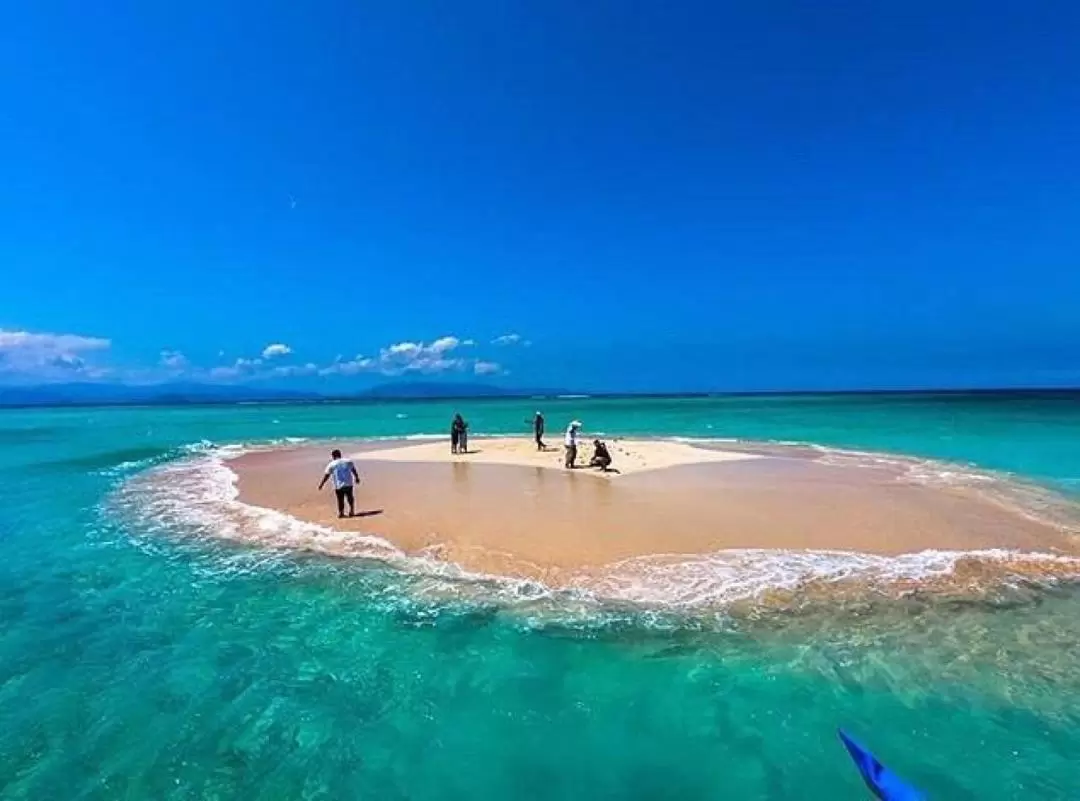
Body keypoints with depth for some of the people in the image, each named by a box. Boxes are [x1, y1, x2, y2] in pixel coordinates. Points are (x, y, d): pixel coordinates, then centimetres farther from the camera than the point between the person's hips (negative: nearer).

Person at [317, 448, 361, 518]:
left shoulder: (331, 465, -1)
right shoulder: (348, 462, 7)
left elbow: (326, 476, -1)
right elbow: (354, 471, 15)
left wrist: (321, 484, 8)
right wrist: (357, 478, 29)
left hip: (338, 486, -2)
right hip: (348, 484, 2)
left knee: (340, 499, 9)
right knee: (350, 497, 19)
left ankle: (341, 513, 16)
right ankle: (351, 511, 19)